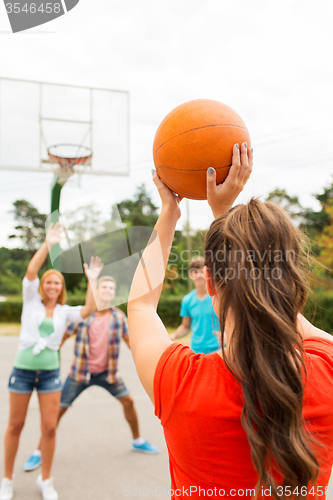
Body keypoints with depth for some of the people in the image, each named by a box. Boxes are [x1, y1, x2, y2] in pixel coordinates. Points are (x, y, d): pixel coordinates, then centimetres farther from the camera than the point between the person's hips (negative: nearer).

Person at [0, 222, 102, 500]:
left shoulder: (65, 311, 7)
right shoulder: (31, 300, 2)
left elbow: (89, 310, -10)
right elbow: (31, 271, -13)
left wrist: (92, 280, -9)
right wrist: (48, 244, -19)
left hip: (50, 373, 2)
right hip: (23, 370, -1)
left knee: (50, 427, 2)